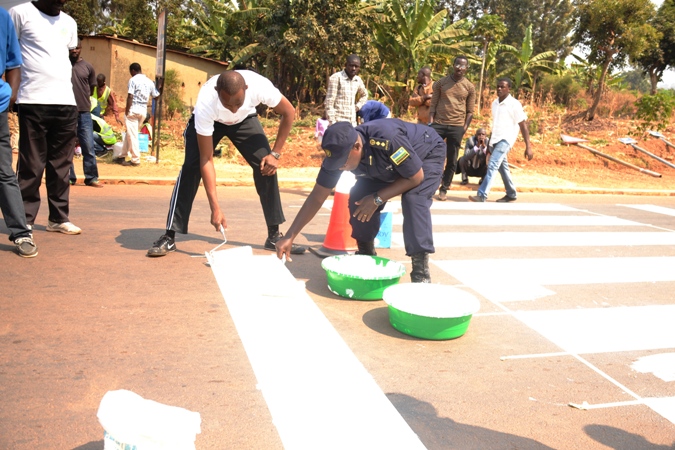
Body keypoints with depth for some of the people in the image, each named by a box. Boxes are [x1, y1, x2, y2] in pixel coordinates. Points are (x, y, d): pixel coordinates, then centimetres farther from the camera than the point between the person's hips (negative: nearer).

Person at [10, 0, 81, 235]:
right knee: (31, 165, -3)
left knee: (61, 164, 7)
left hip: (66, 102, 5)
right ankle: (25, 220, 6)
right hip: (33, 102, -5)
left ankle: (59, 218, 15)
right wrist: (13, 87, -2)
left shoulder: (69, 23, 17)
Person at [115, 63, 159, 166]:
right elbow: (156, 96, 13)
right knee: (129, 133, 17)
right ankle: (123, 156, 23)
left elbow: (130, 96, -15)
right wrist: (158, 88, 30)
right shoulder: (149, 81, 9)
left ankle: (135, 159, 0)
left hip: (134, 109, -7)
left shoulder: (133, 80, -9)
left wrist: (127, 110, -9)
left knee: (132, 135, -1)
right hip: (144, 110, 7)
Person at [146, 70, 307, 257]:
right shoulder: (205, 105, -41)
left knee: (266, 166, -13)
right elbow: (206, 160, -35)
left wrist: (275, 153, -21)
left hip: (245, 119, 2)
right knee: (191, 167, -20)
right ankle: (169, 237, -11)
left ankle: (274, 235, -2)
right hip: (210, 121, -2)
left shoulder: (260, 86, -40)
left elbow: (289, 112, -19)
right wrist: (215, 208, -38)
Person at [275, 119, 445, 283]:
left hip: (428, 154, -5)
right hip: (388, 165, 5)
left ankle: (421, 269, -21)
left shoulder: (388, 139, -44)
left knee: (414, 199, -31)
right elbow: (317, 196, -18)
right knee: (358, 199, -13)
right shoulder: (338, 152, -25)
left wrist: (377, 199, -30)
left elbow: (416, 177, -30)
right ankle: (366, 254, 9)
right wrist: (290, 236, -22)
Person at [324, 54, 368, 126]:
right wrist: (332, 123, -15)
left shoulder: (358, 80, 10)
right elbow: (329, 103, -11)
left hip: (352, 123, 7)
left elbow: (364, 95, 31)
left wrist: (357, 107, 15)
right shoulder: (336, 78, -9)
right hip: (338, 122, -7)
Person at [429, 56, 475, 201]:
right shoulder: (441, 82, 4)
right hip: (438, 124, 0)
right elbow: (433, 104, 4)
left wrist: (465, 128, -3)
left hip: (457, 126, 0)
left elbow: (470, 111, 6)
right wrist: (430, 122, -5)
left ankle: (444, 188, 14)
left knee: (452, 160, 4)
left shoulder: (470, 87, 4)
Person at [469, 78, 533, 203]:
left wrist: (528, 147, -14)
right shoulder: (494, 103, 11)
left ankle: (482, 195, -23)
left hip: (506, 139, -8)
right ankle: (511, 194, 27)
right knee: (502, 167, 14)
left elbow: (523, 126, -9)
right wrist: (490, 142, 22)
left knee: (492, 165, -20)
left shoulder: (514, 104, -9)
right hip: (495, 139, 8)